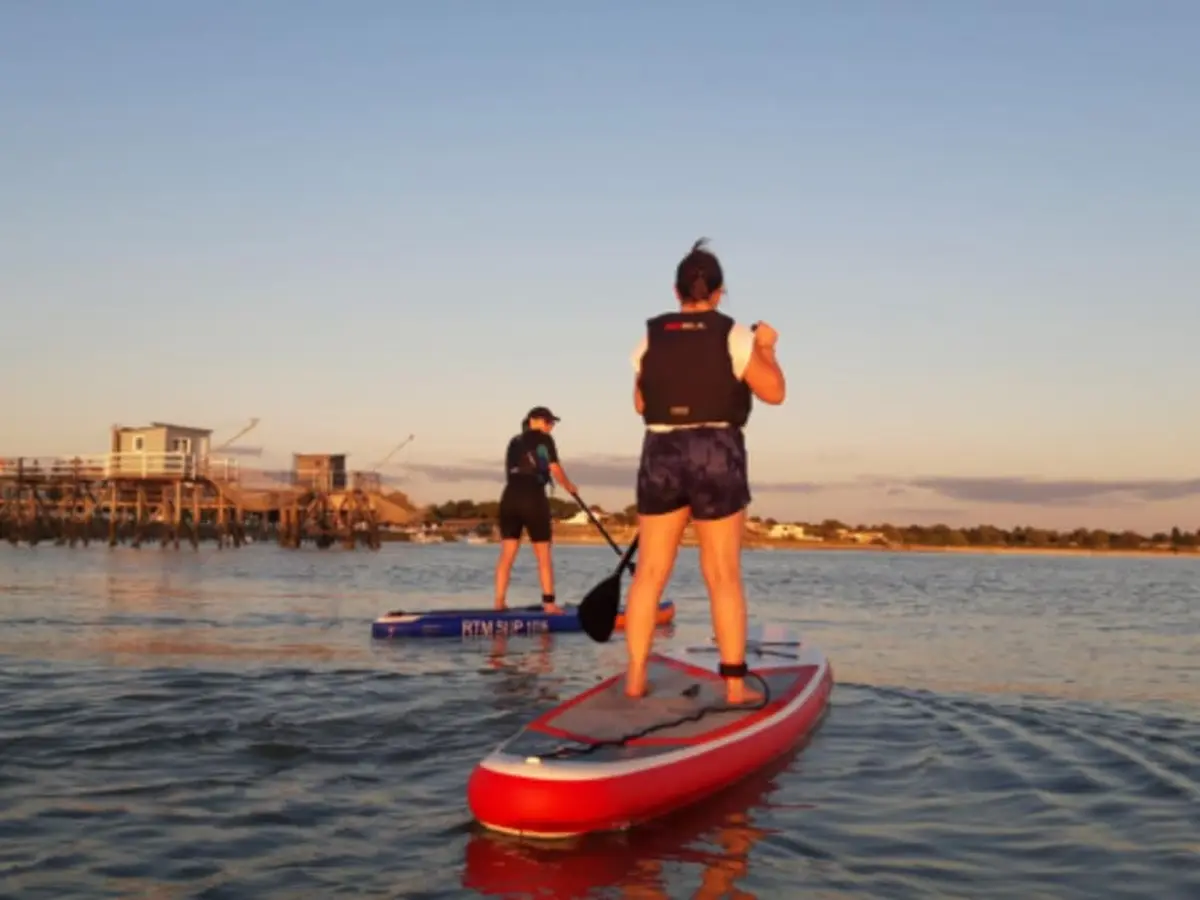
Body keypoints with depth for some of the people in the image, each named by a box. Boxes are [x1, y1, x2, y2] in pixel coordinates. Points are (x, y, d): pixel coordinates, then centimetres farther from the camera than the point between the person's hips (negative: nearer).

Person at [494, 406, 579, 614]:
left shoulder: (514, 442, 22)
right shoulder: (543, 439, 3)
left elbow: (510, 472, 19)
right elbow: (555, 470, 1)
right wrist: (569, 486, 15)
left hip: (510, 497, 5)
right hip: (533, 497, -5)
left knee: (507, 553, 5)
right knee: (543, 553, 2)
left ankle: (499, 601, -1)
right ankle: (548, 602, -2)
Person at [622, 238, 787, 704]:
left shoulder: (651, 337, 4)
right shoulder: (734, 335, -5)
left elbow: (641, 404, 12)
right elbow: (774, 392, -2)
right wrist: (767, 347, 13)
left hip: (660, 456, 2)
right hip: (717, 457, -2)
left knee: (650, 572, 8)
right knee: (723, 575, 2)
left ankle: (635, 677, 8)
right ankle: (735, 683, 4)